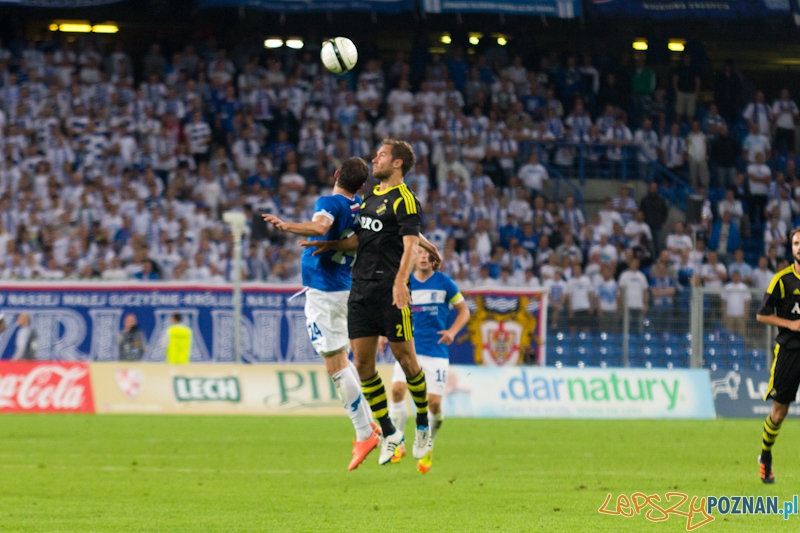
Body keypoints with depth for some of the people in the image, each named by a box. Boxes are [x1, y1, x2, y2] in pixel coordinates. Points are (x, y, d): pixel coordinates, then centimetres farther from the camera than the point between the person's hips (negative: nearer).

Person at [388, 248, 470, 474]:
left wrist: (452, 331, -10)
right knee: (397, 389, -21)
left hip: (436, 351, -1)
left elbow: (464, 310, 7)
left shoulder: (444, 283, 0)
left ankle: (427, 448, 18)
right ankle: (397, 443, -7)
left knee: (434, 402, -7)